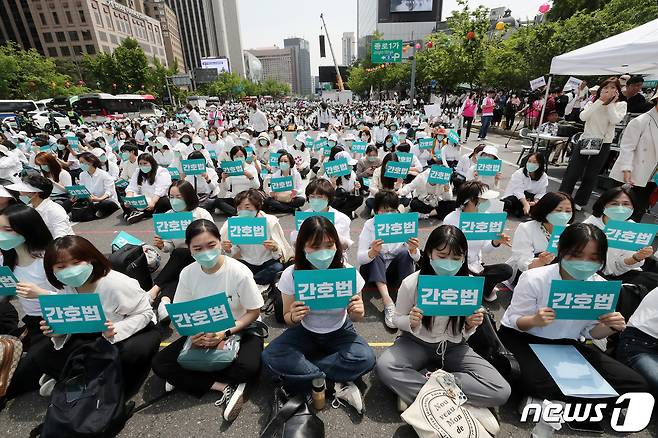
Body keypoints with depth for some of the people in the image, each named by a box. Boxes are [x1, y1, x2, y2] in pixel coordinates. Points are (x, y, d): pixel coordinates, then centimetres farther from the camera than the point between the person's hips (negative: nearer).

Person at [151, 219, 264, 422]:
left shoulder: (239, 272, -22)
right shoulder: (187, 273, -10)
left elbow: (254, 312, -13)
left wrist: (225, 333, -24)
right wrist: (193, 333, -20)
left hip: (241, 330, -4)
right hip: (203, 332, 5)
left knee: (249, 368, -32)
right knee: (159, 364, -13)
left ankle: (186, 378, -6)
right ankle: (225, 387, -13)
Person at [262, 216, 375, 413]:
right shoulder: (290, 275, -21)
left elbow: (356, 316, -7)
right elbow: (288, 321, -8)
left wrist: (357, 313, -32)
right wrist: (293, 317, -33)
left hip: (339, 332, 0)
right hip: (305, 332, 1)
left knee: (366, 358, -28)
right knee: (270, 357, -25)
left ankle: (301, 376, -11)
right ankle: (337, 384, -15)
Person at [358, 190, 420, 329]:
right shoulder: (370, 225, -14)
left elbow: (416, 258, -10)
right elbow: (359, 259, -22)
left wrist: (413, 250, -35)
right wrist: (373, 252, -45)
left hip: (395, 270, 2)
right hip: (373, 271, -1)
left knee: (405, 253, -26)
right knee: (375, 257, -31)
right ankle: (388, 302, -37)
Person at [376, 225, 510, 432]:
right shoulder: (411, 283, -19)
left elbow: (464, 334, 2)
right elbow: (397, 320, -4)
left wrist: (471, 326, -22)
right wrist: (411, 323, -26)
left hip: (453, 346, 2)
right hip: (416, 343, -1)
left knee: (501, 391, -20)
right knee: (384, 367, -31)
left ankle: (416, 390, -15)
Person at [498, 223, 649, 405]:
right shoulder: (534, 279, -21)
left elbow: (590, 331, 7)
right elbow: (515, 321, -13)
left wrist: (610, 327, -16)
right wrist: (534, 321, -36)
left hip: (567, 344, 6)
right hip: (521, 339, -5)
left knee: (636, 384, -8)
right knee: (541, 384, -34)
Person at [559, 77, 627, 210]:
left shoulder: (621, 105, 2)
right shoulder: (593, 102, 4)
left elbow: (615, 120, -17)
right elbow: (583, 117, -15)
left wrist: (610, 103, -12)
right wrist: (600, 101, -16)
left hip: (603, 144, 0)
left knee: (591, 175, 5)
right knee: (572, 172, -5)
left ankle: (579, 202, 16)